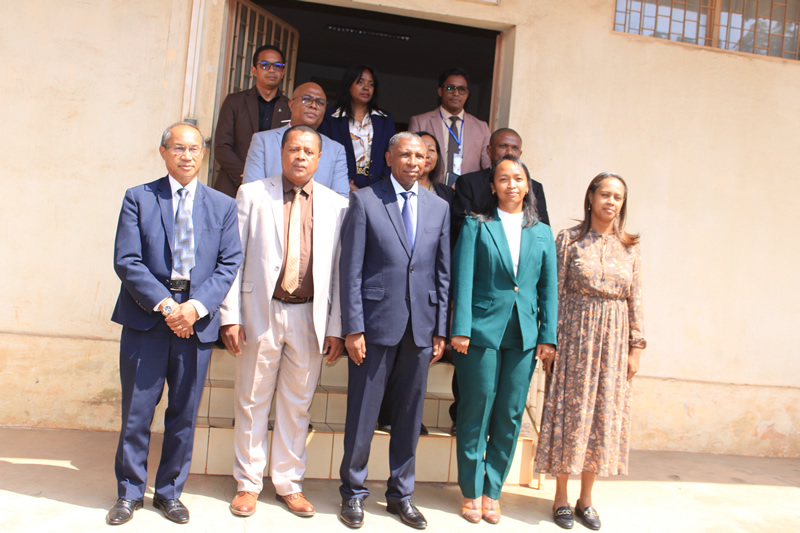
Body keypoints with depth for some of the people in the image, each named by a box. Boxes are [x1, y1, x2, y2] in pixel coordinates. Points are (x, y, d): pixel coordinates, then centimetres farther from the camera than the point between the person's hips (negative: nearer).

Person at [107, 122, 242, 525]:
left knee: (184, 413, 9)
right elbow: (126, 261, -3)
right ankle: (129, 492, 25)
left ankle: (169, 492, 26)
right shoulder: (139, 198, 5)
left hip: (197, 320, 1)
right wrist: (165, 305, -13)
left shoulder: (223, 206, 9)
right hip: (145, 316, -1)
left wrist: (196, 306, -12)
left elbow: (229, 264, 2)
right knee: (136, 410, 6)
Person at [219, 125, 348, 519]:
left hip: (310, 317, 1)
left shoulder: (336, 205, 5)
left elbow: (339, 269, 3)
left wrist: (336, 327, 0)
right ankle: (248, 483, 26)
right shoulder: (252, 194, 4)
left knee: (297, 405, 11)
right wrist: (230, 316, -6)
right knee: (252, 403, 9)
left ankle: (289, 483, 27)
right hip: (261, 312, 0)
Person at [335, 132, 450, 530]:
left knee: (409, 415, 12)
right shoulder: (365, 201, 0)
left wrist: (440, 329, 6)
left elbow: (442, 272, 11)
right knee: (363, 413, 5)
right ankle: (353, 492, 24)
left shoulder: (439, 207, 11)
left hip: (421, 327, 3)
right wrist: (353, 328, -9)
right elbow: (350, 269, -4)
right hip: (376, 323, -3)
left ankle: (401, 493, 28)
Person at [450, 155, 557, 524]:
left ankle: (492, 491, 22)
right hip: (482, 329, -3)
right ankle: (472, 491, 19)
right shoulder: (477, 226, 4)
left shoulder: (542, 233, 13)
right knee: (477, 410, 3)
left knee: (510, 415, 7)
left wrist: (548, 335, 2)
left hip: (524, 334, 3)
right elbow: (463, 278, -3)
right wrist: (460, 329, -11)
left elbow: (549, 287, 10)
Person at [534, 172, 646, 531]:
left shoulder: (629, 247, 7)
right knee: (568, 410, 3)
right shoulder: (569, 239, -2)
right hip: (574, 336, -3)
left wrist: (636, 347, 3)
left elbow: (635, 300, 7)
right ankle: (561, 498, 18)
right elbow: (555, 293, -4)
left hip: (613, 340, 3)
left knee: (604, 414, 7)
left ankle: (586, 499, 22)